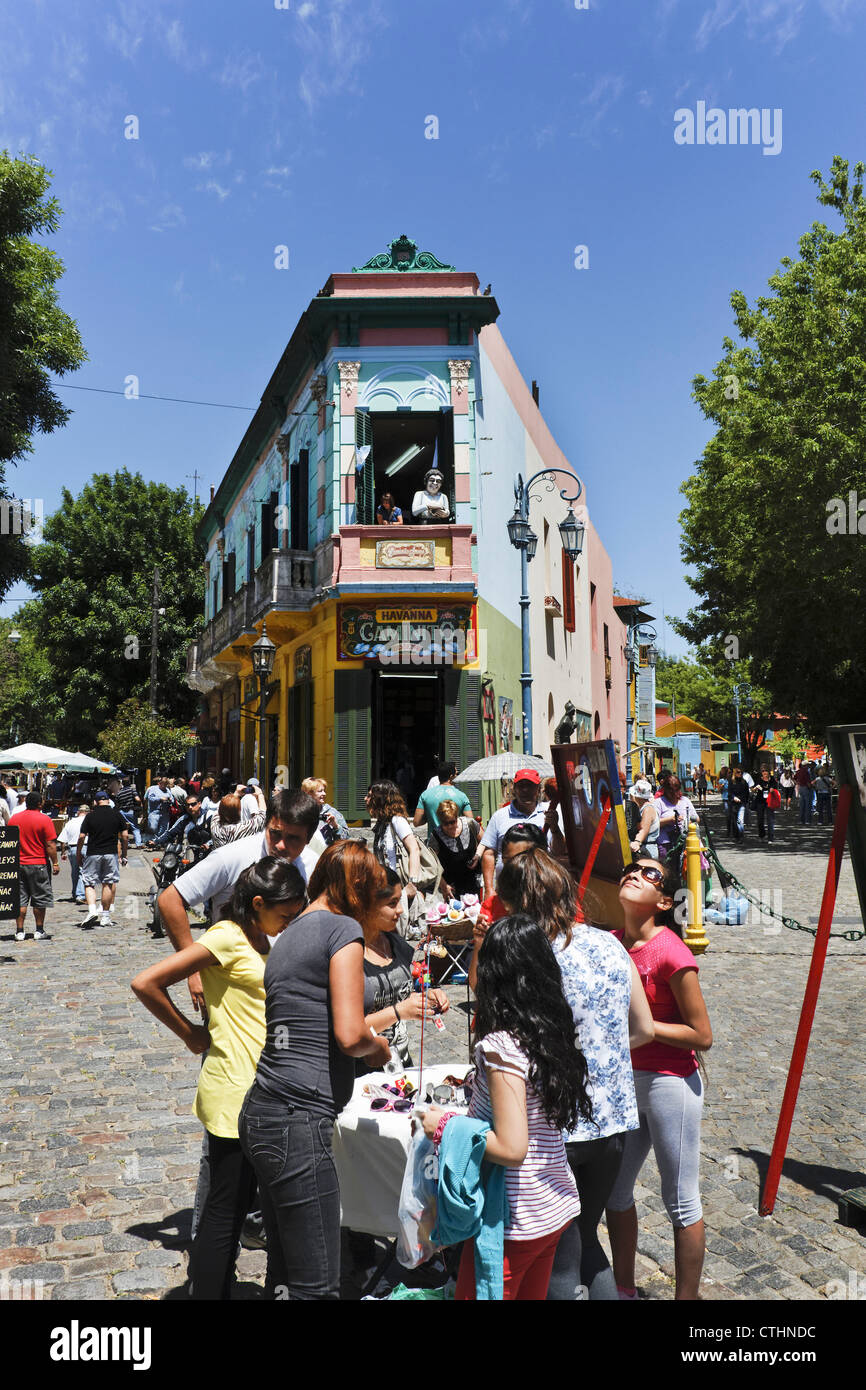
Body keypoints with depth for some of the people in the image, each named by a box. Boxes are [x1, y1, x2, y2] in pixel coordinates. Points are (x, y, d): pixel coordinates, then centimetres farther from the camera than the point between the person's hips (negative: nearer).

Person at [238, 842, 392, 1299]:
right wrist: (379, 1047, 3)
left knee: (284, 1272, 18)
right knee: (317, 1286, 1)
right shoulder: (343, 928, -10)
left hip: (262, 1115, 9)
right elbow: (349, 1034, -18)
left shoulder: (289, 935, 16)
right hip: (297, 1122, -9)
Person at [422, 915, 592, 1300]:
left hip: (515, 1218, -8)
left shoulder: (502, 1045, -24)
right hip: (558, 1206, 8)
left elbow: (511, 1148, -26)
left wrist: (444, 1126, -15)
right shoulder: (552, 1033, -1)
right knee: (531, 1296, 23)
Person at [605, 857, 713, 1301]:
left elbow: (701, 1035, -17)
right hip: (624, 1080, 7)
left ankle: (687, 1297, 27)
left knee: (680, 1201, 9)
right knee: (614, 1190, 19)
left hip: (670, 1083, -7)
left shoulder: (671, 953, -21)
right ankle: (624, 1289, 39)